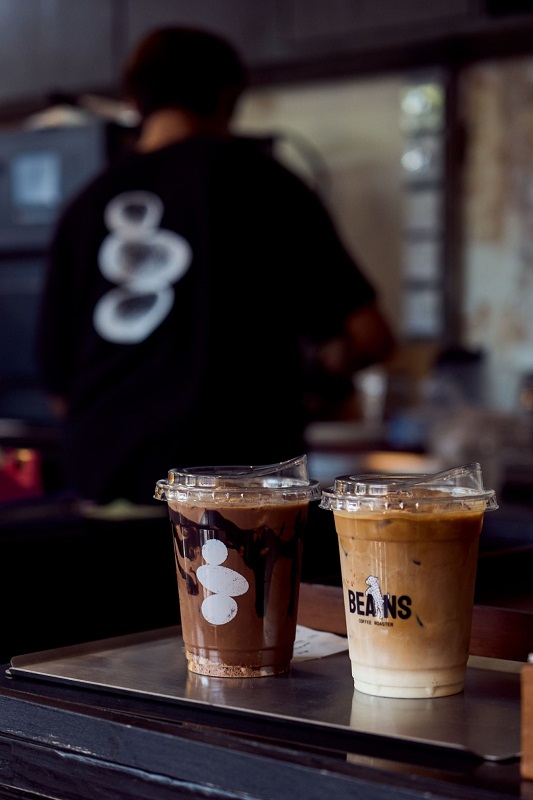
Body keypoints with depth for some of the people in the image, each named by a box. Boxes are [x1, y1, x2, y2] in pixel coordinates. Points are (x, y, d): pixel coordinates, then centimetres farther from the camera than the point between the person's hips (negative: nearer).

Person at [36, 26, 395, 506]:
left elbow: (60, 389, 15)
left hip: (98, 476, 5)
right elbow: (369, 337, -1)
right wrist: (315, 354, 21)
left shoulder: (83, 207, 11)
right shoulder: (250, 173, 1)